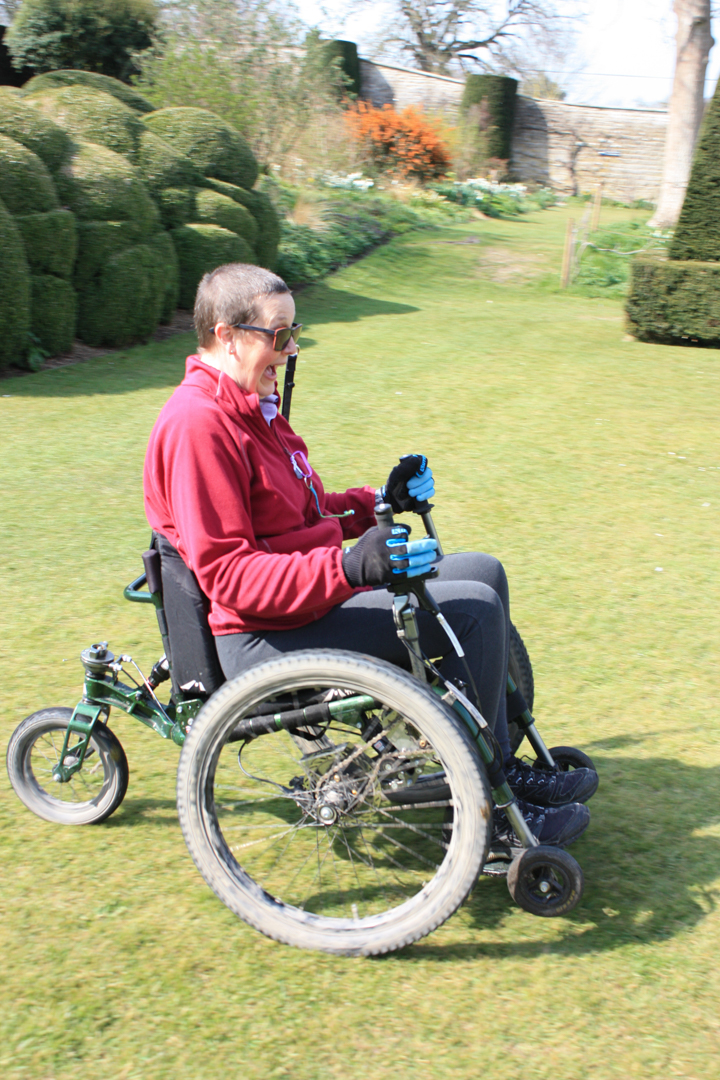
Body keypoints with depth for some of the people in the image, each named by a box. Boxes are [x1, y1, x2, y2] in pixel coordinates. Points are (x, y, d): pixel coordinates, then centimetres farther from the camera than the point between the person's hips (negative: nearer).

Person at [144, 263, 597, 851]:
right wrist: (348, 566, -35)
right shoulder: (197, 424, -20)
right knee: (473, 611, -18)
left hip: (309, 595, 11)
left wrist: (377, 503, 9)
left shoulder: (252, 404, 13)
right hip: (266, 637, -11)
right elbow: (229, 575, -25)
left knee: (482, 572, 9)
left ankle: (502, 772, 13)